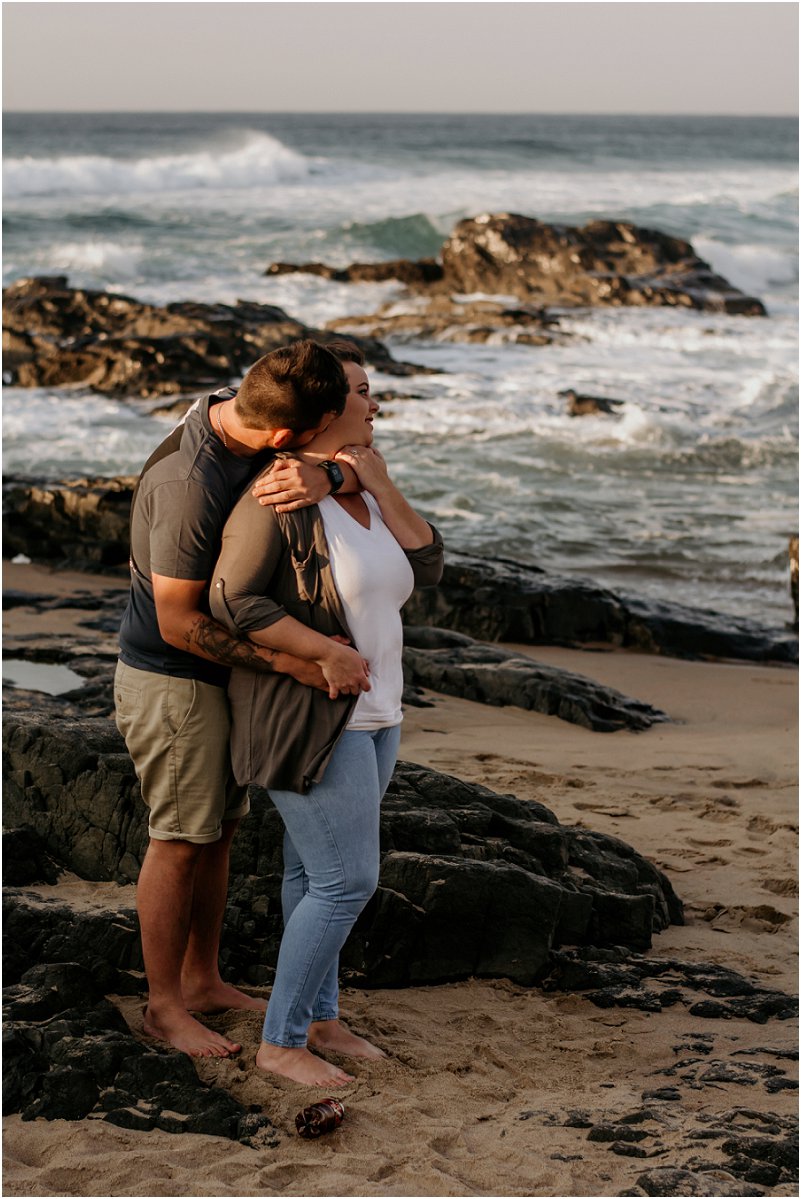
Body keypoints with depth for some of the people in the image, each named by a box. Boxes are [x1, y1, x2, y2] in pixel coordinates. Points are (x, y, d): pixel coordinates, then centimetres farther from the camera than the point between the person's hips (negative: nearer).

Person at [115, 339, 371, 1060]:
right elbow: (178, 624, -27)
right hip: (173, 681, -8)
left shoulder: (243, 410, -8)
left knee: (219, 830, 17)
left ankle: (204, 980, 31)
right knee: (180, 841, 3)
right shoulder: (191, 485, -33)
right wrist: (297, 666, -28)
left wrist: (324, 479, -34)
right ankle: (165, 1005, 18)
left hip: (225, 672, 9)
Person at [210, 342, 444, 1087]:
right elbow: (234, 602, -22)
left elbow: (424, 569, -2)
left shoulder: (362, 496, 7)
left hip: (365, 713, 9)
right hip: (308, 719, -9)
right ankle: (279, 1042, 4)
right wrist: (324, 653, -24)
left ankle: (316, 1015, 30)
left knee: (314, 869, 18)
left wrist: (381, 485, -12)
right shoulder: (278, 498, -20)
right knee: (347, 882, -7)